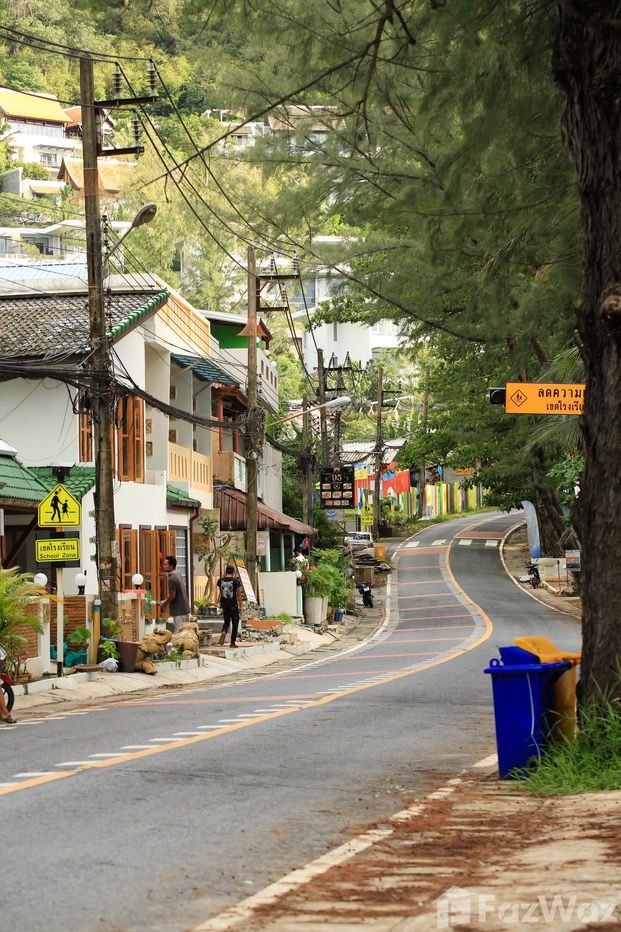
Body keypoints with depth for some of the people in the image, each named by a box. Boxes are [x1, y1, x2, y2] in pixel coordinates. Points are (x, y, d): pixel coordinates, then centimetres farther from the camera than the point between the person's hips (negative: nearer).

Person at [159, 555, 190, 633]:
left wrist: (164, 603, -4)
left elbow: (172, 595, -19)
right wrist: (166, 600, 16)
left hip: (179, 612, -9)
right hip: (184, 609, 9)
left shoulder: (172, 578, -18)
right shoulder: (177, 575, 12)